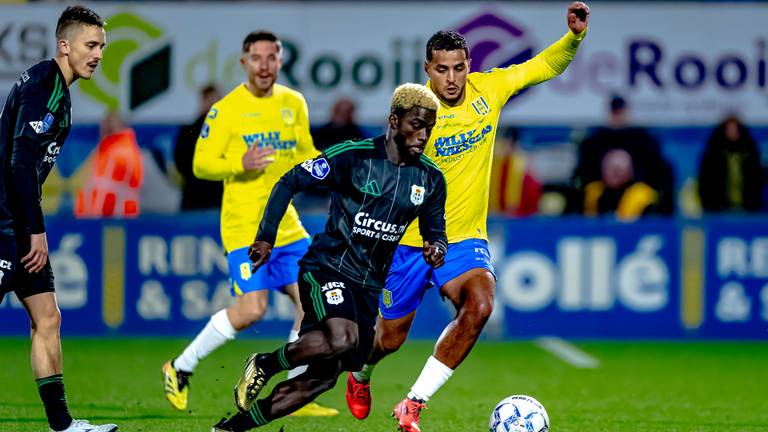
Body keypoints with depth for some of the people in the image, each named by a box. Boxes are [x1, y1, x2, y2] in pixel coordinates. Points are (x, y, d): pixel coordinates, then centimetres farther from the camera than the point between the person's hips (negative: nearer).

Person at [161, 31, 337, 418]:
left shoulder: (294, 104, 9)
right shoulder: (226, 110, -7)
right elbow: (201, 165, -8)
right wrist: (240, 164, -25)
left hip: (286, 223, 6)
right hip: (244, 225, -6)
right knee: (251, 310, -15)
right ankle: (180, 369, 3)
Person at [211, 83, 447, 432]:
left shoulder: (431, 179, 4)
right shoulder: (352, 155, -11)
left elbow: (435, 231, 16)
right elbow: (289, 182, -4)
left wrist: (436, 247, -9)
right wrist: (266, 237, -11)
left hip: (369, 285, 6)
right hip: (327, 268, -6)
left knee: (321, 378, 3)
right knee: (341, 340, -34)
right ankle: (263, 365, -8)